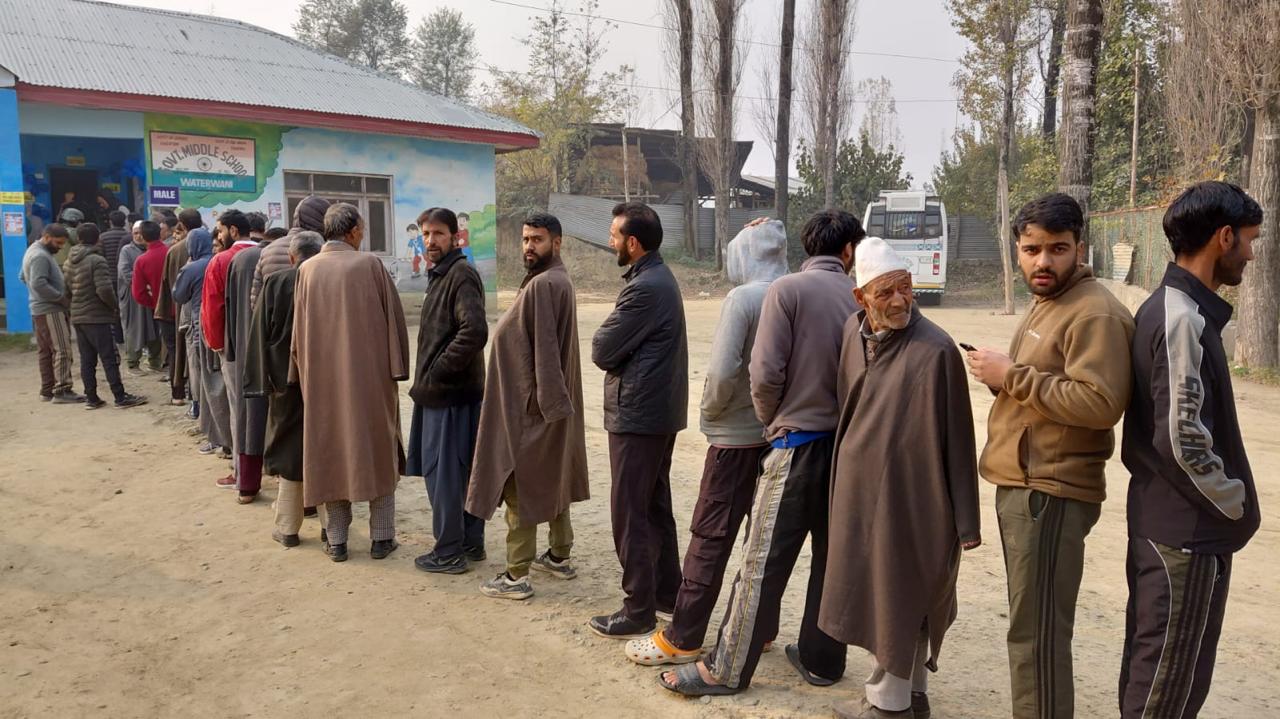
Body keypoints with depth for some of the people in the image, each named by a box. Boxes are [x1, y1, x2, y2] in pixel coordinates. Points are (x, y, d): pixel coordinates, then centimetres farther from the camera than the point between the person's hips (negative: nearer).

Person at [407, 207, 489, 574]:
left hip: (449, 392, -10)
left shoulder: (461, 275, -14)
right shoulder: (440, 274, 16)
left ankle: (449, 551, 9)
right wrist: (426, 379, 11)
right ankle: (471, 543, 25)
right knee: (461, 470, 15)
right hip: (440, 391, 10)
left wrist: (434, 375, -19)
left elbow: (475, 331, -26)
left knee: (442, 472, -2)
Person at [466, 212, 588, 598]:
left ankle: (517, 575, 4)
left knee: (520, 483, -3)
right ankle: (559, 556, 28)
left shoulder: (543, 284, -19)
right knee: (552, 478, 17)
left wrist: (547, 400, -22)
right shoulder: (556, 279, 14)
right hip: (551, 397, 10)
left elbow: (544, 348, -23)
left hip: (528, 402, -10)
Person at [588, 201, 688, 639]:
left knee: (629, 515, -2)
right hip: (660, 410, 10)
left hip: (637, 415, -10)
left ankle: (639, 612, 6)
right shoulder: (660, 276, 12)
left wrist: (610, 347, 1)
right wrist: (619, 351, -4)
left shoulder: (645, 287, -20)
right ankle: (667, 592, 29)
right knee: (656, 506, 18)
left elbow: (601, 351, -18)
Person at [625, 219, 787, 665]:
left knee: (710, 537, 0)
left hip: (737, 435, -6)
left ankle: (682, 639, 7)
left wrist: (711, 409, -3)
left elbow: (723, 370, -21)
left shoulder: (743, 298, -15)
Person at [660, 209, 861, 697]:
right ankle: (820, 659, 26)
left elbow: (766, 374, -13)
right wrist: (848, 419, 13)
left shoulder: (787, 290, -8)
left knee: (763, 559, 1)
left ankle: (728, 669, 10)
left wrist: (771, 421, 6)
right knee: (834, 555, 14)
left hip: (798, 442, -4)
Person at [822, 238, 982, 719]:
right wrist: (844, 477, 15)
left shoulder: (936, 350, -19)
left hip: (907, 496, -7)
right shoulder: (854, 333, 2)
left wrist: (965, 520, -11)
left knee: (896, 598, 7)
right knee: (880, 594, 18)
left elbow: (956, 440, -15)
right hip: (860, 490, 7)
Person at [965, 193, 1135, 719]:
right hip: (1022, 486, 10)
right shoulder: (1044, 304, 18)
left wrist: (1012, 376, -20)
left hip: (1051, 494, -10)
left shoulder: (1095, 314, -15)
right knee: (1029, 625, 18)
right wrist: (1001, 374, 7)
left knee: (1037, 633, -5)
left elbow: (1100, 402, -26)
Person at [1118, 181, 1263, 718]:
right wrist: (1235, 504, -9)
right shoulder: (1183, 318, -20)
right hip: (1188, 529, -9)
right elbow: (1184, 439, -24)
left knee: (1154, 670, 20)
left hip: (1166, 519, 10)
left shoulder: (1168, 307, 10)